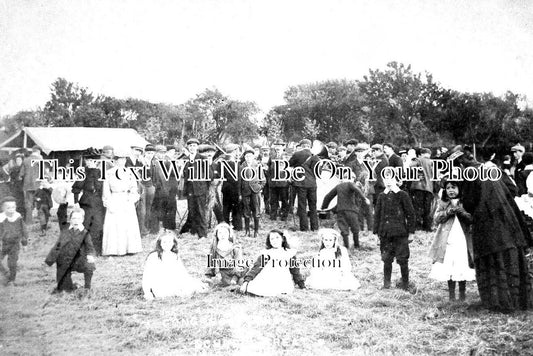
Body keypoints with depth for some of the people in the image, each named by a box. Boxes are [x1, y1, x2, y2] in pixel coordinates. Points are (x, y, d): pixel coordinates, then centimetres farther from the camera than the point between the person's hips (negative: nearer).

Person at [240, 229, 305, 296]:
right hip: (266, 282, 0)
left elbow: (295, 271, 20)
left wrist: (302, 285, 16)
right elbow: (255, 268, 1)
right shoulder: (265, 253, 10)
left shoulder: (290, 253, 13)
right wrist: (246, 281, -12)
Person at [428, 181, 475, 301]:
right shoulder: (443, 203, 11)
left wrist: (460, 211, -16)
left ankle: (462, 294, 10)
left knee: (462, 268, -1)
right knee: (449, 268, -1)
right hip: (447, 241, 1)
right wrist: (448, 211, -13)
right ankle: (451, 295, 8)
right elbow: (436, 218, 1)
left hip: (463, 240, 0)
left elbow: (471, 219, -1)